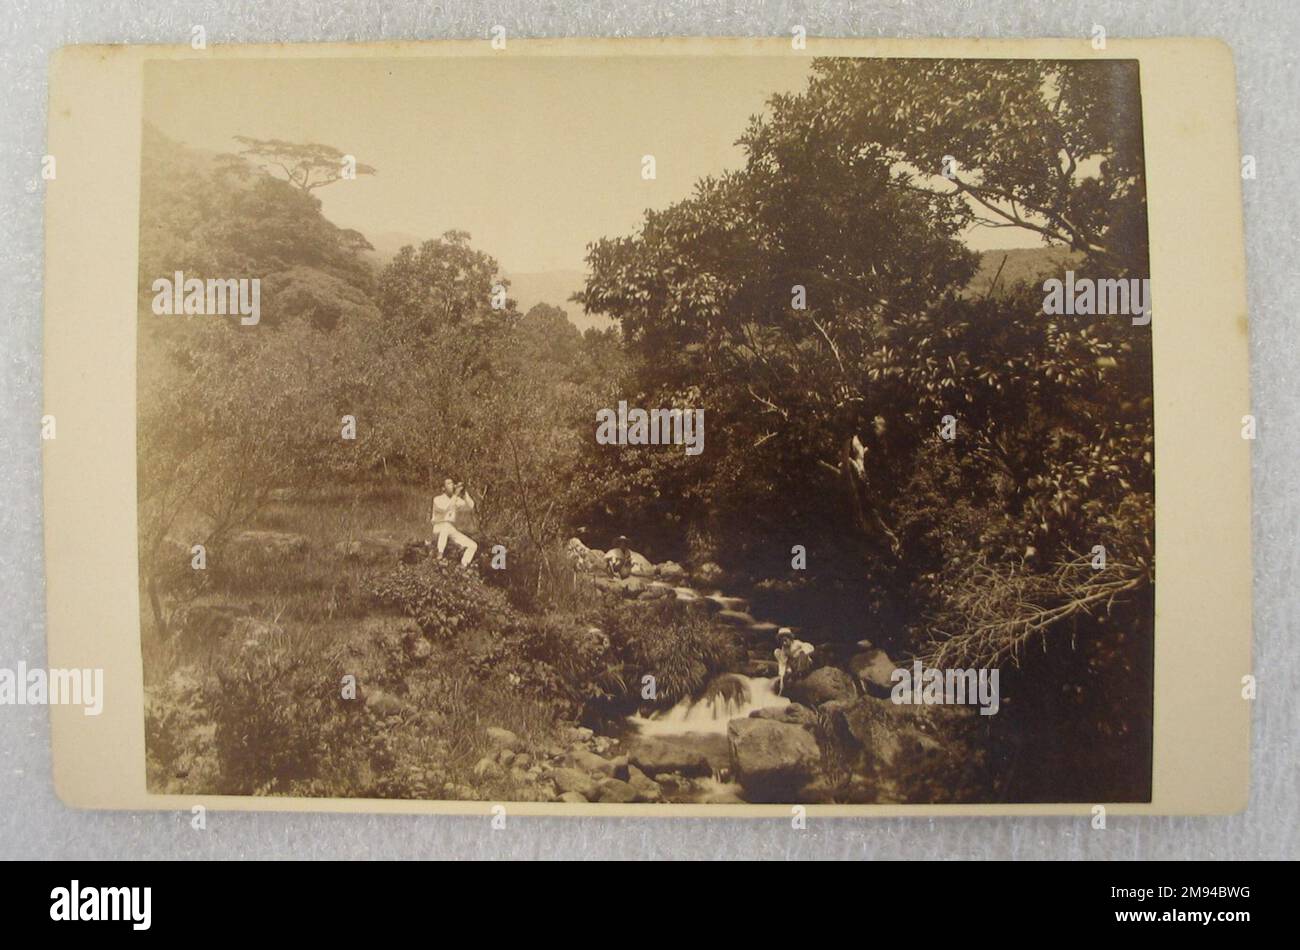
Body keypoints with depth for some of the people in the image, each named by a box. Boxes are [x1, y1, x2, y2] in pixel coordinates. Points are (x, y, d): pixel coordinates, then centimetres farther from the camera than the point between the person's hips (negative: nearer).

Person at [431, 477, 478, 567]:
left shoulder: (457, 500, 7)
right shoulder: (437, 499, -10)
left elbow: (470, 507, -9)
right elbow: (445, 509, -31)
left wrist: (464, 493, -21)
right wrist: (455, 495, -30)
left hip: (452, 532, 6)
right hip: (439, 531, -6)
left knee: (473, 545, -8)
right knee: (446, 526, -43)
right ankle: (440, 553, -37)